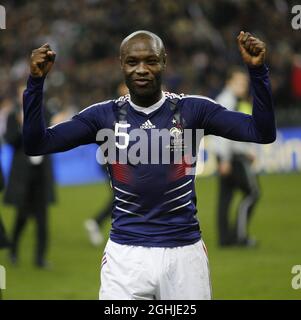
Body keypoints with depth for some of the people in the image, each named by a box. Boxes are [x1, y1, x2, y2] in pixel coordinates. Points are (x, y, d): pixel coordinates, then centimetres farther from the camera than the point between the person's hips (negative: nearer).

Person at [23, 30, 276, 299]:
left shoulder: (192, 110, 0)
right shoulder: (104, 116, 2)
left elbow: (263, 133, -7)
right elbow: (36, 144, -3)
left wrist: (257, 70, -19)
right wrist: (36, 82, -14)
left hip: (184, 251, 0)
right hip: (125, 255, 0)